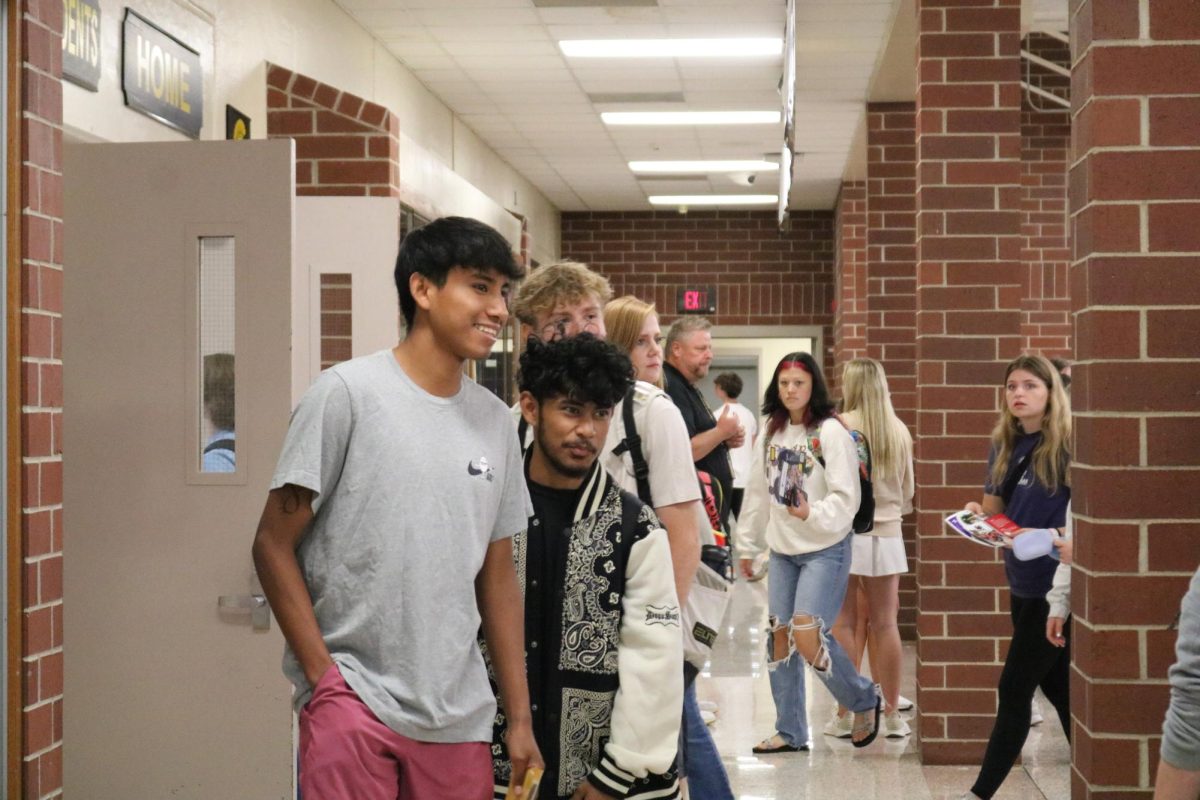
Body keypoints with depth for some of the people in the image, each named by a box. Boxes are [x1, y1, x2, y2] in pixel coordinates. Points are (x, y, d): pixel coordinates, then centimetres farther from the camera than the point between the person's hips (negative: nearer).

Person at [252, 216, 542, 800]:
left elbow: (497, 577, 13)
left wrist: (521, 718, 10)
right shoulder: (347, 393, -6)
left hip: (460, 720, 5)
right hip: (354, 702, -5)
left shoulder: (494, 421, 9)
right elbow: (274, 546, -5)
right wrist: (325, 678, -10)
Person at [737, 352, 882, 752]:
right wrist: (747, 544, 15)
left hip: (825, 550, -6)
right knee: (779, 636, 6)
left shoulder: (831, 431, -11)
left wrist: (813, 513, -32)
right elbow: (757, 492, 14)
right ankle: (790, 732, 17)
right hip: (782, 550, 6)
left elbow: (846, 497, -15)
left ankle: (864, 700, 10)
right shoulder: (770, 431, 8)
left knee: (807, 637, -15)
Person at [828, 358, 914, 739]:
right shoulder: (899, 431, 4)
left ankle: (845, 714, 5)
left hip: (846, 532, -4)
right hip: (887, 533, 4)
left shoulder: (839, 427, -10)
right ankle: (892, 714, 12)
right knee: (885, 624, 7)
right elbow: (908, 490, 14)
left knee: (844, 624, 2)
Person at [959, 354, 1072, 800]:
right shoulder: (1004, 446, 8)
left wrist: (1059, 537, -28)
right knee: (1058, 689, 13)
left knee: (1014, 689, -4)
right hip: (1021, 583, 7)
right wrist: (976, 515, -8)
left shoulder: (1068, 444, -12)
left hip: (1057, 585, -7)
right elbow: (995, 512, 13)